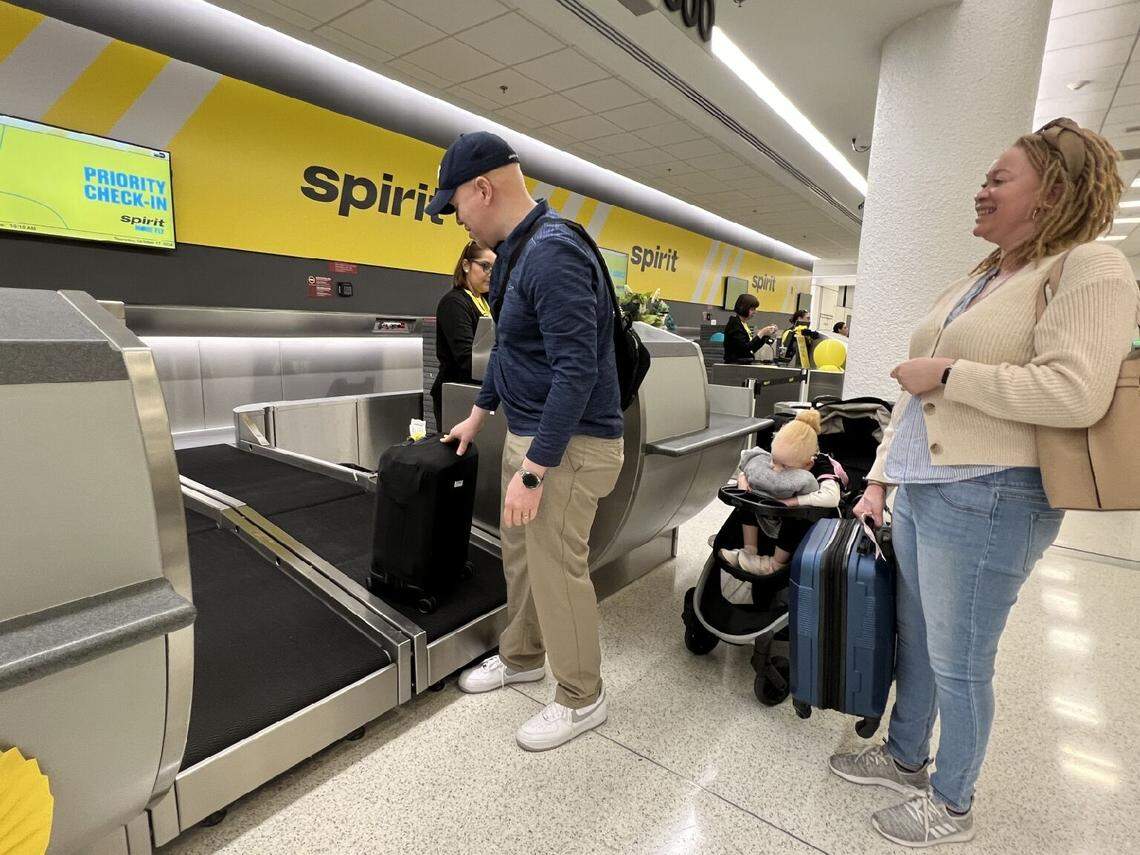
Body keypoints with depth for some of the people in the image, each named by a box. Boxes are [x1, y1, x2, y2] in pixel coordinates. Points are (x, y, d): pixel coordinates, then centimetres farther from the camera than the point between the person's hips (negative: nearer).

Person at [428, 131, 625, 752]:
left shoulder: (553, 254, -20)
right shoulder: (516, 251, 12)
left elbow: (577, 370, -27)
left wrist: (533, 470, -25)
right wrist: (478, 414, 28)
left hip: (568, 444, -10)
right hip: (526, 432, 10)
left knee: (557, 570, 2)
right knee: (520, 554, 20)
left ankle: (581, 699, 25)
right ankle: (521, 657, 43)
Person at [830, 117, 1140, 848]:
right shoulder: (975, 280, 17)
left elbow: (1075, 393, -23)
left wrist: (946, 373, -15)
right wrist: (879, 478, 14)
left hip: (987, 500, -8)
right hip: (921, 491, 8)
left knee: (958, 663, 7)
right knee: (914, 640, 20)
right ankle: (905, 758, 42)